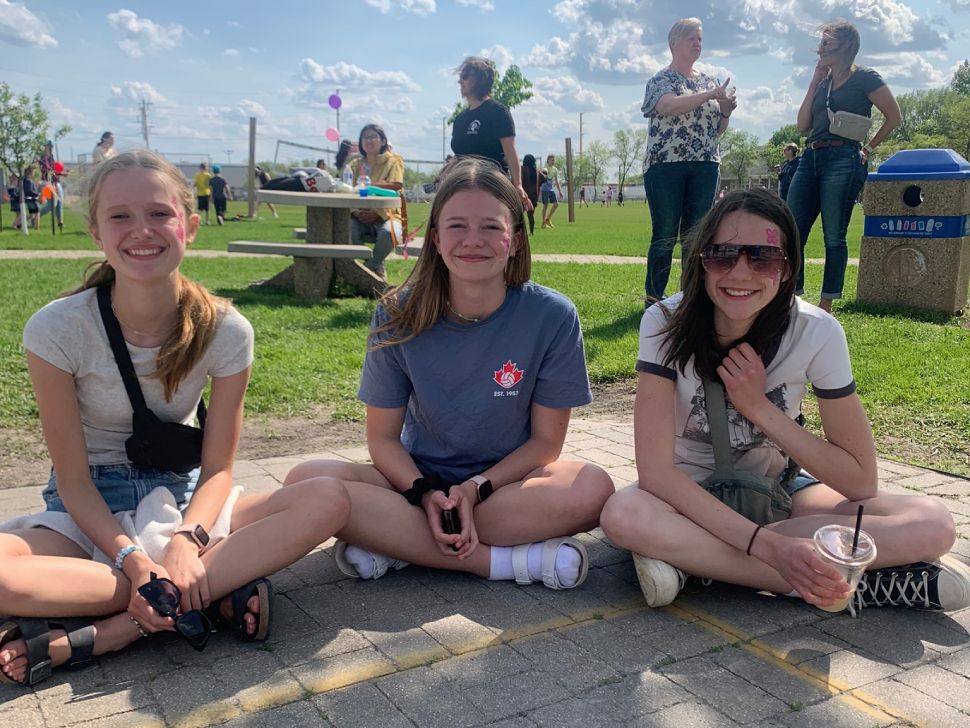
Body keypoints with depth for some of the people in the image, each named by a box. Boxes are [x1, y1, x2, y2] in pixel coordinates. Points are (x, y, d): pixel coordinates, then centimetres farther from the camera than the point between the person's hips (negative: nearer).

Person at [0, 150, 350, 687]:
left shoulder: (225, 330, -10)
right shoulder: (57, 329, -14)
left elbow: (217, 467, -7)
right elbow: (73, 477, -11)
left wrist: (188, 540, -27)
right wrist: (131, 559, -27)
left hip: (182, 500, 2)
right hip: (88, 514, -2)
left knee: (329, 501, -26)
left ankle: (93, 636, -29)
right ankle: (212, 594, -24)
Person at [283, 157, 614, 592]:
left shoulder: (552, 316, -13)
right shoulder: (399, 316, -10)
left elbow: (546, 440, -5)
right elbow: (383, 437, -4)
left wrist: (476, 488, -19)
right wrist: (425, 492, -22)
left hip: (506, 480, 0)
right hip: (419, 479, 1)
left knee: (592, 489, -31)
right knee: (308, 481, -26)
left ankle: (394, 543, -21)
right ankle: (505, 560, -23)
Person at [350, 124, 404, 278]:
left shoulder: (392, 161, 4)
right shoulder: (355, 165, 13)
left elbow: (395, 188, -12)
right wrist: (355, 211, -18)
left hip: (385, 215, -2)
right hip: (361, 218, 3)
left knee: (388, 232, -37)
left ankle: (368, 267, -7)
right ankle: (377, 268, -9)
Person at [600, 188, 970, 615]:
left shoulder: (816, 332, -16)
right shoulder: (667, 324, -20)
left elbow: (861, 481, -13)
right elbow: (654, 468, -26)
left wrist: (760, 407, -24)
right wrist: (767, 545, -35)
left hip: (778, 491, 2)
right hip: (691, 496, -1)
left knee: (932, 525, -22)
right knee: (624, 516, -37)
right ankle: (844, 583, -25)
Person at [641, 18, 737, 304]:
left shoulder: (709, 81, 18)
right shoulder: (661, 79, 2)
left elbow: (717, 130, 21)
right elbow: (669, 106, -21)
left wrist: (726, 111, 1)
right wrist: (710, 95, -22)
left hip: (705, 166, 5)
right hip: (666, 165, -5)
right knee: (665, 235, -5)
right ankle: (654, 297, 2)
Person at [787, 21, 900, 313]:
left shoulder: (864, 78, 1)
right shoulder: (823, 82, 19)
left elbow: (893, 116, 3)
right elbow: (803, 125, 12)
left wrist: (868, 149, 4)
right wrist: (814, 83, 10)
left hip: (842, 161, -7)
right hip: (811, 158, 7)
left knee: (834, 237, -3)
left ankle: (826, 307, 3)